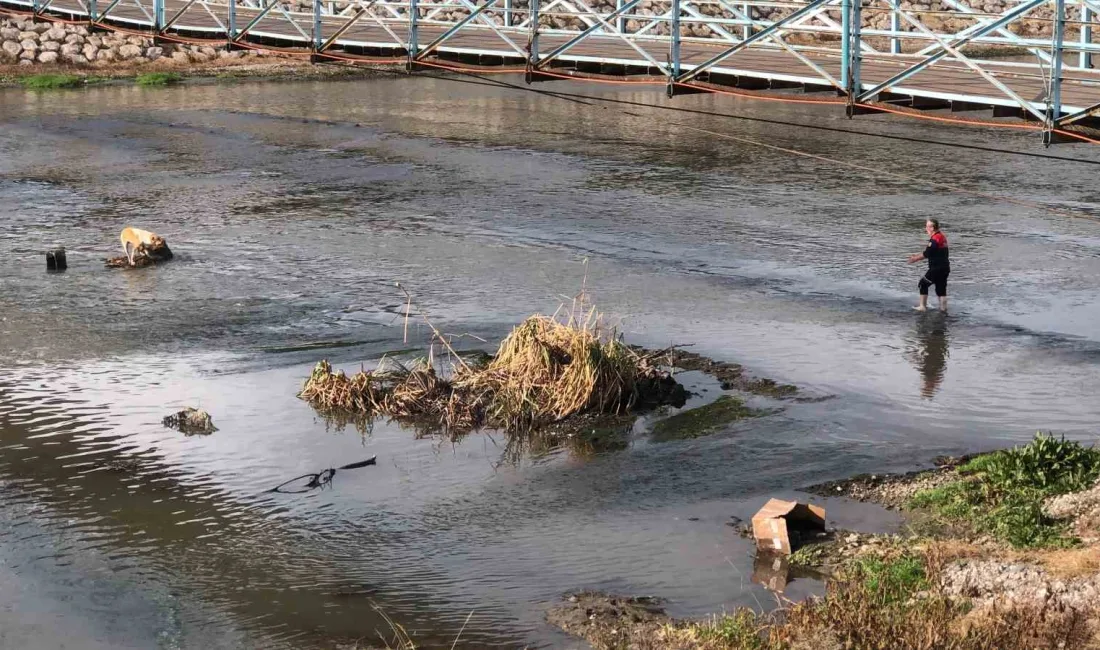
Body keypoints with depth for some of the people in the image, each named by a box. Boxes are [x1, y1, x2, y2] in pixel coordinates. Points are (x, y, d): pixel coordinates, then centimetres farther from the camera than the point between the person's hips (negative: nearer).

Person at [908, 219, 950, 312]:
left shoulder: (934, 239, -18)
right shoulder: (942, 237, 14)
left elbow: (926, 254, -16)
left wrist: (915, 259, -2)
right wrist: (917, 255, 19)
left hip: (936, 268, -9)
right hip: (945, 268, 9)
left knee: (923, 284, 4)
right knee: (941, 288, 14)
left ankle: (923, 306, 5)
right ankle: (943, 308, 12)